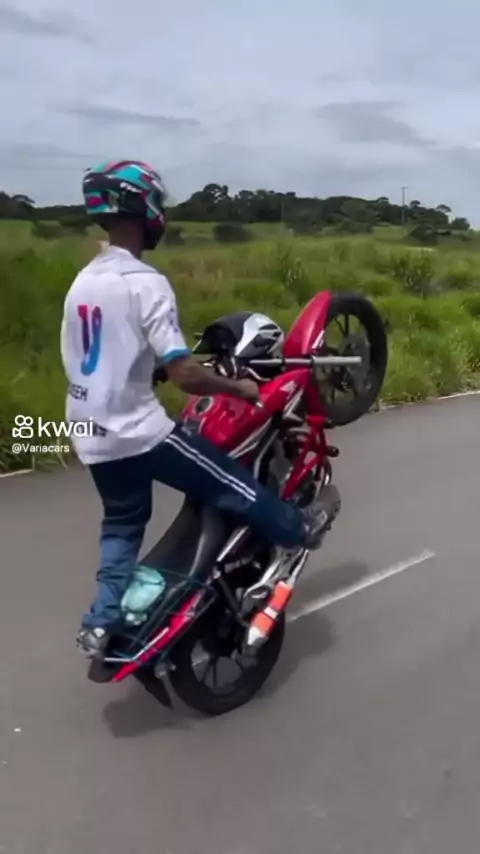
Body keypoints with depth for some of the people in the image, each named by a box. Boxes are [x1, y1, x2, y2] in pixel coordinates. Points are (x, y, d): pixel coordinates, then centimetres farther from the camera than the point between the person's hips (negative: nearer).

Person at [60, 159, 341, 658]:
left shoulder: (82, 281, 8)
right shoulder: (144, 283, -18)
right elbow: (183, 374, -24)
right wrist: (239, 388, -9)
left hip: (90, 435, 8)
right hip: (137, 430, -8)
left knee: (122, 522, 22)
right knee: (229, 482, 9)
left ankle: (101, 624, 22)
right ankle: (299, 529, 27)